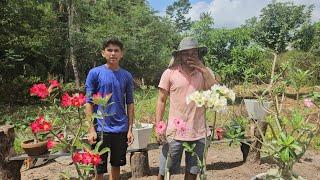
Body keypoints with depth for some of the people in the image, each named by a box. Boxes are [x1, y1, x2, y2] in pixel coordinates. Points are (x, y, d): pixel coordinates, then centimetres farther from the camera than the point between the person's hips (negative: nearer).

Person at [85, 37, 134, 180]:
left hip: (121, 129, 3)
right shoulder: (95, 73, -5)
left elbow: (130, 104, 6)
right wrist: (91, 129, -10)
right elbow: (89, 102, -5)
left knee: (116, 165, 17)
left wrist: (130, 129, 3)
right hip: (100, 129, -3)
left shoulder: (127, 76, 3)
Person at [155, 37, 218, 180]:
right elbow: (161, 101, 1)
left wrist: (204, 70, -14)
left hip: (198, 133, 2)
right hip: (175, 132, -2)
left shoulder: (205, 73, 4)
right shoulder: (170, 73, -3)